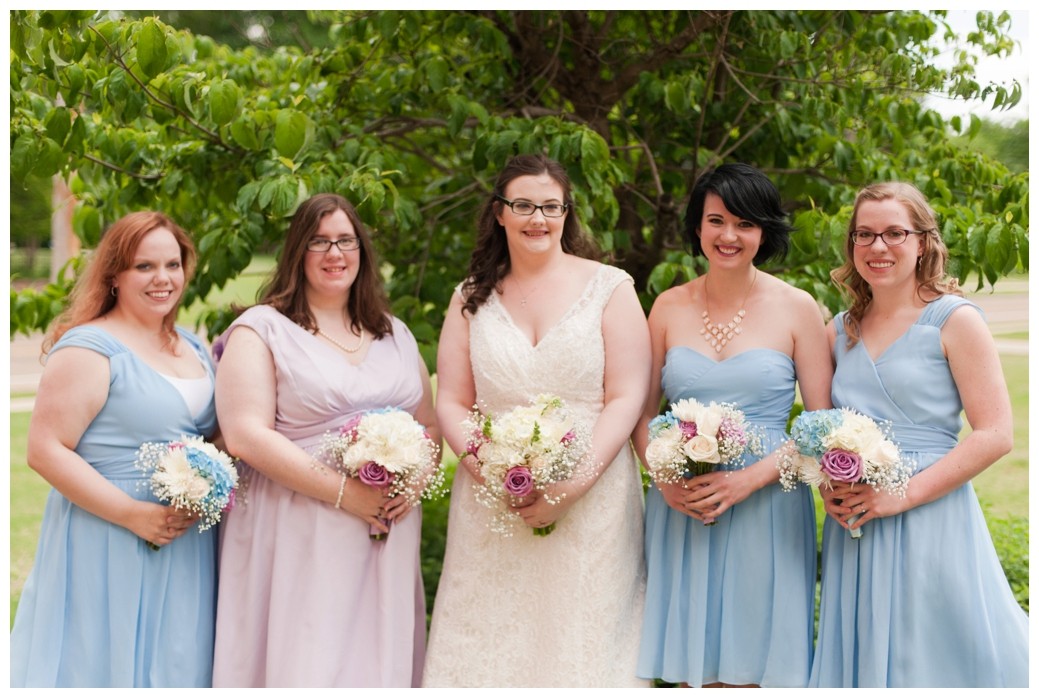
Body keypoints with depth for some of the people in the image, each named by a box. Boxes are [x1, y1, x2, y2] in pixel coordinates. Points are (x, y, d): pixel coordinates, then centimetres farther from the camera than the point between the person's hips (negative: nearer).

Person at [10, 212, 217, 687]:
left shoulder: (193, 348, 13)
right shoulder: (89, 349, -10)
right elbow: (45, 451, -16)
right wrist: (132, 514, -21)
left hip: (188, 551, 7)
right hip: (109, 550, -7)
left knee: (176, 666, 11)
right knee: (110, 665, -1)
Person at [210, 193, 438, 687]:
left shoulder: (394, 334, 17)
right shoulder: (262, 330, -1)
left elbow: (430, 426, 17)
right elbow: (247, 434, -11)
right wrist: (345, 493, -16)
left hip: (389, 540, 5)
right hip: (298, 543, -4)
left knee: (378, 663, 5)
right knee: (304, 664, -6)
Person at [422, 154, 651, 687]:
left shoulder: (609, 288, 2)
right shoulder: (474, 298, 11)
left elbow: (626, 398, -4)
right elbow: (451, 403, 8)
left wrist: (574, 482, -15)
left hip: (590, 501, -2)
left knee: (579, 638, -1)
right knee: (489, 643, 1)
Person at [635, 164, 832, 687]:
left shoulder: (796, 309, 0)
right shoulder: (670, 307, 7)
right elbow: (643, 415, 11)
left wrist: (749, 479, -14)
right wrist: (665, 477, -9)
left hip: (766, 511, -2)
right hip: (681, 510, 2)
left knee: (751, 670, 2)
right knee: (693, 672, 4)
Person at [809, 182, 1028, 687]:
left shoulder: (954, 320, -5)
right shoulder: (840, 331, 11)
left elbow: (995, 434, -11)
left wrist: (903, 494, -17)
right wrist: (826, 484, -3)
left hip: (931, 521, -5)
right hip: (853, 527, 5)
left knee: (935, 660, 0)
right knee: (862, 660, 10)